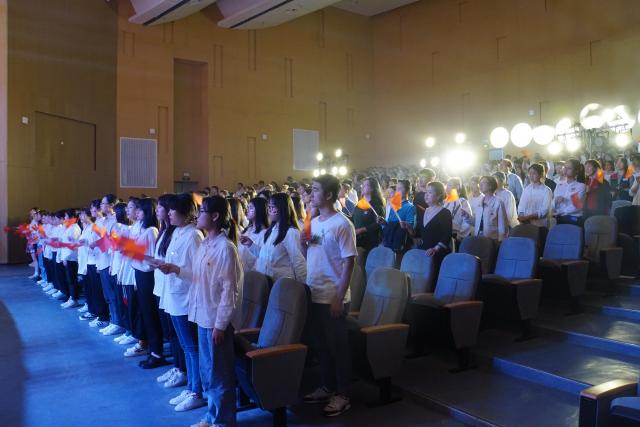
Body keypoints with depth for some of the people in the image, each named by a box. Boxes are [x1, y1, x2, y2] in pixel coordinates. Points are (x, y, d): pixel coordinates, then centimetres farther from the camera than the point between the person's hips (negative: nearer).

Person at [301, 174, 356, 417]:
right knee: (320, 344, 17)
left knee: (337, 346, 5)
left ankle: (342, 395, 18)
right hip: (313, 294, 7)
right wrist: (303, 243, -5)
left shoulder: (342, 224, -13)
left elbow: (349, 261, -15)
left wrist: (339, 297, -17)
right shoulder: (312, 222, 9)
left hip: (332, 297, -7)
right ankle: (327, 387, 32)